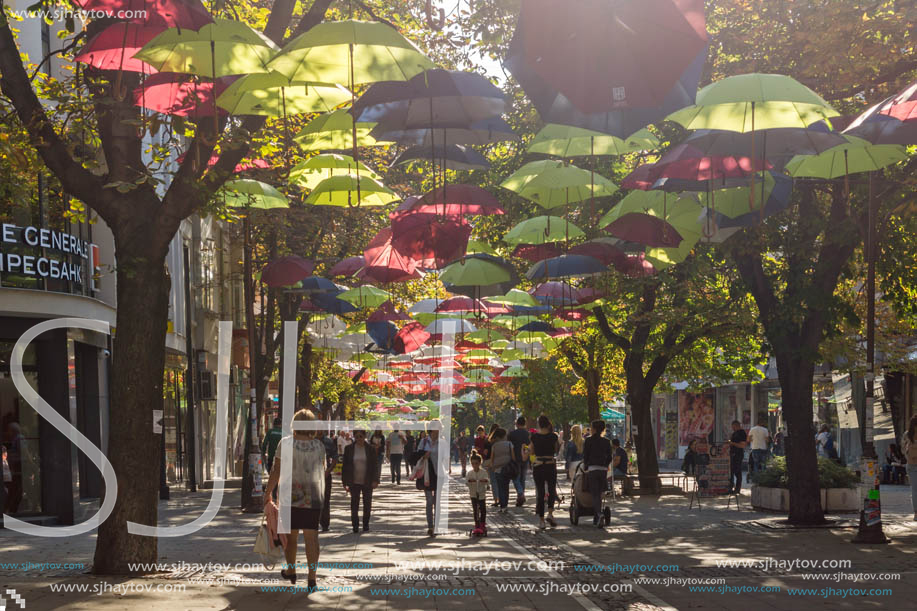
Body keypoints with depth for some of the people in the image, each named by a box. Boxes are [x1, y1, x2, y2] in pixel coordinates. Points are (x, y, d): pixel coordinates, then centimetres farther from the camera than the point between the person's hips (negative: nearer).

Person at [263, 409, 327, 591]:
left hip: (290, 497, -1)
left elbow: (276, 470, -7)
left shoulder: (285, 443, -8)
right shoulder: (319, 446, 0)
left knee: (291, 535, 14)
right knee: (311, 536, 1)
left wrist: (268, 492, 3)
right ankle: (312, 577, -5)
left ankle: (290, 571, 30)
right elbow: (324, 472, 10)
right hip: (313, 498, 1)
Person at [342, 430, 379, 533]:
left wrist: (375, 480, -8)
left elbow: (375, 466, 2)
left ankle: (366, 525, 19)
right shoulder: (349, 449, 1)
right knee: (354, 504, 1)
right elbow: (344, 466, 3)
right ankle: (355, 525, 9)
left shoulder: (371, 449, 0)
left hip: (367, 482, 0)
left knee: (367, 504, 6)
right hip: (354, 482, 0)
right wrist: (345, 482, -3)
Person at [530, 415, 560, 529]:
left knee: (540, 493, 7)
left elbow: (532, 451, 7)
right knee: (552, 491, 15)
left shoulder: (534, 436, -4)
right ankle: (550, 513, -5)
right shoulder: (553, 436, -7)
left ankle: (541, 520, 6)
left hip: (538, 466, 1)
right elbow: (556, 450, 8)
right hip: (550, 466, -1)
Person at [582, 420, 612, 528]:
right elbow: (609, 458, 9)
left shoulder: (588, 441, -2)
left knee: (595, 494, -6)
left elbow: (585, 456, -2)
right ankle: (595, 519, 17)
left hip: (592, 469, -4)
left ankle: (599, 514, -28)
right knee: (599, 494, 13)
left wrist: (586, 467, 10)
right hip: (604, 470, 4)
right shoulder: (606, 442, 9)